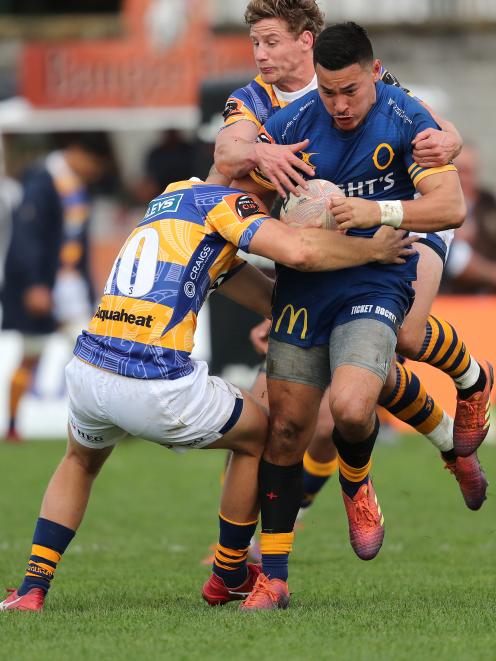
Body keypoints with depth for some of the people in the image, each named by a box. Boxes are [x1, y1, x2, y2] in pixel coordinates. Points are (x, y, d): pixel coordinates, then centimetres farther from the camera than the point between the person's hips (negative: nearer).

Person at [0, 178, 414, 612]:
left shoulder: (170, 200, 27)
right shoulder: (222, 202, 2)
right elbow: (299, 252, -17)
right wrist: (374, 249, 0)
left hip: (87, 372, 7)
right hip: (157, 389, -7)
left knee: (80, 463, 38)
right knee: (257, 434, 22)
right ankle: (230, 578, 34)